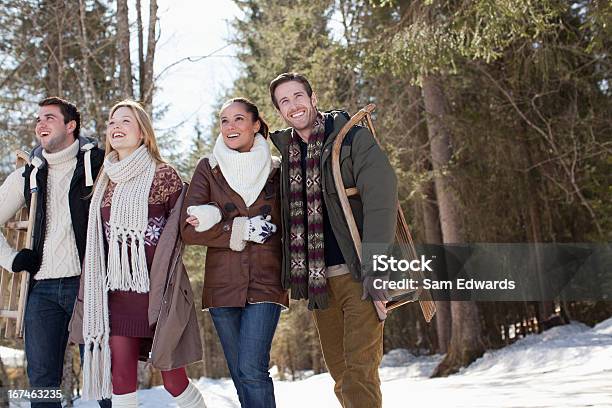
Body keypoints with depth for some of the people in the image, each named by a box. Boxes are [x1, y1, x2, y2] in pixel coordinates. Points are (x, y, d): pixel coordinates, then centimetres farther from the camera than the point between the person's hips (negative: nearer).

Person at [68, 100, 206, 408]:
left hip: (158, 290, -5)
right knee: (121, 378, 3)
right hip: (118, 291, 5)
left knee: (172, 378, 0)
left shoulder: (164, 175, -6)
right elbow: (99, 238, 17)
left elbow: (180, 227, 1)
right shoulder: (106, 180, 11)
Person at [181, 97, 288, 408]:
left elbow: (284, 226, -2)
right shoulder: (209, 169, 6)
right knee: (240, 374, 8)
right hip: (222, 286, 2)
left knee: (251, 370, -14)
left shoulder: (276, 171, 6)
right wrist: (244, 229, -12)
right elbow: (190, 230, -4)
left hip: (265, 284, -2)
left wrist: (217, 220, -9)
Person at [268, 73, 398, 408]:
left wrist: (374, 268, -23)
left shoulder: (353, 138, -5)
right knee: (341, 377, 10)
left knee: (360, 370, -14)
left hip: (359, 275, -6)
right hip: (319, 279, 6)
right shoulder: (287, 150, 13)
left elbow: (380, 201, -14)